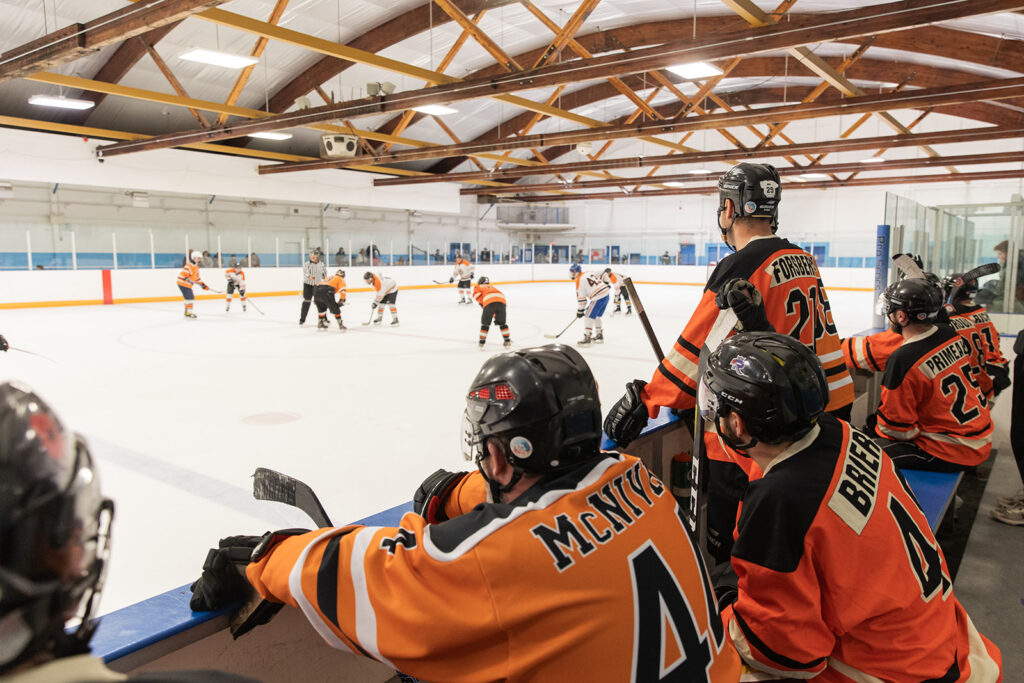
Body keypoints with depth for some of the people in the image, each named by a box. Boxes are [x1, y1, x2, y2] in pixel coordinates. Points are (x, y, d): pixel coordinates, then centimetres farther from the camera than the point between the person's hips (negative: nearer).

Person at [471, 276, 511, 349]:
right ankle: (507, 341, 21)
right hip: (502, 301, 4)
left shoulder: (478, 287, 28)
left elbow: (477, 294, 4)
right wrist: (495, 315, 43)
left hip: (489, 302, -4)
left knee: (485, 323, 10)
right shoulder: (493, 287, 43)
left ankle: (481, 343, 10)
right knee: (502, 323, 21)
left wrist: (482, 304, 10)